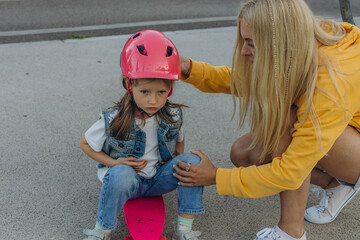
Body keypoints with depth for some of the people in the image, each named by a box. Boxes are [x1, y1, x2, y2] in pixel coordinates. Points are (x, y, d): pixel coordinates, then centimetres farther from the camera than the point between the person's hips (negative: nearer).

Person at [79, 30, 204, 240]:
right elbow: (85, 144, -4)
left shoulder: (173, 116, -9)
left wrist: (178, 161, -5)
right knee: (121, 174, -38)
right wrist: (114, 163, -14)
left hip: (159, 178, 4)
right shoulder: (114, 121, -19)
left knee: (193, 161, -21)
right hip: (128, 179, -3)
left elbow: (179, 140, 13)